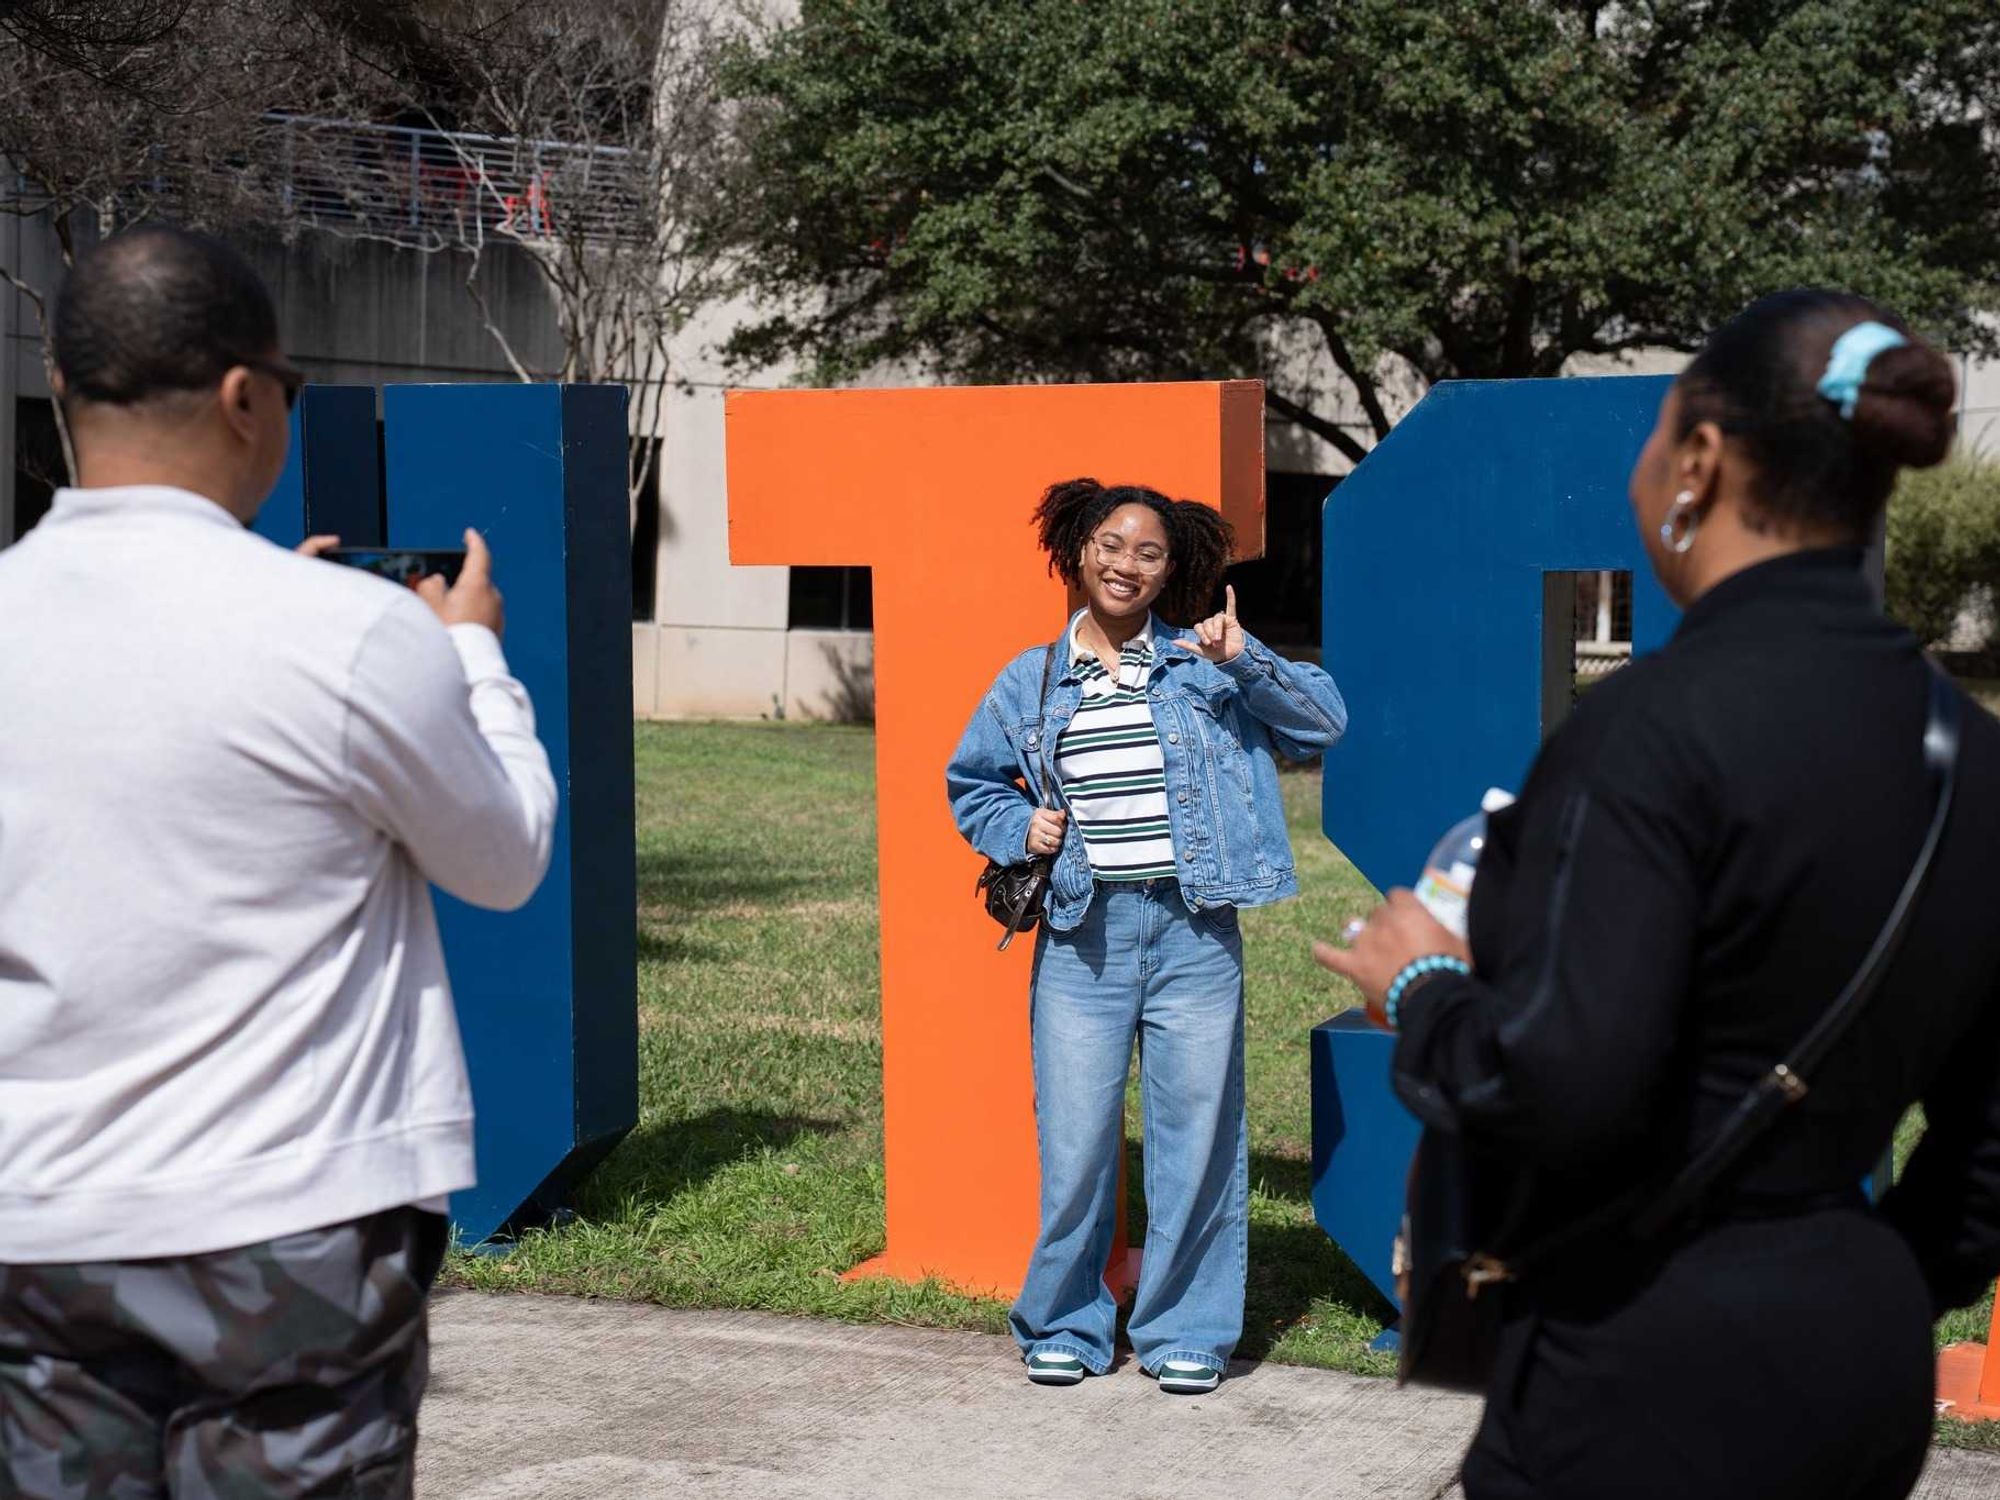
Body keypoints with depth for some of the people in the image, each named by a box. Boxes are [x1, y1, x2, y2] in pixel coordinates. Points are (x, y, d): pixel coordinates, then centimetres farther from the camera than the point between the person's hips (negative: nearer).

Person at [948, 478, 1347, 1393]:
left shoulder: (1202, 666, 7)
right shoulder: (1029, 684, 11)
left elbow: (1323, 722, 3)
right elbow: (970, 783, 24)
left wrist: (1246, 663, -10)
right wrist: (1019, 829, 4)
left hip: (1194, 931, -1)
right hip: (1081, 936, 1)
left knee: (1196, 1136, 3)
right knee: (1074, 1142, 1)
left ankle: (1185, 1330, 17)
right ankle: (1065, 1325, 19)